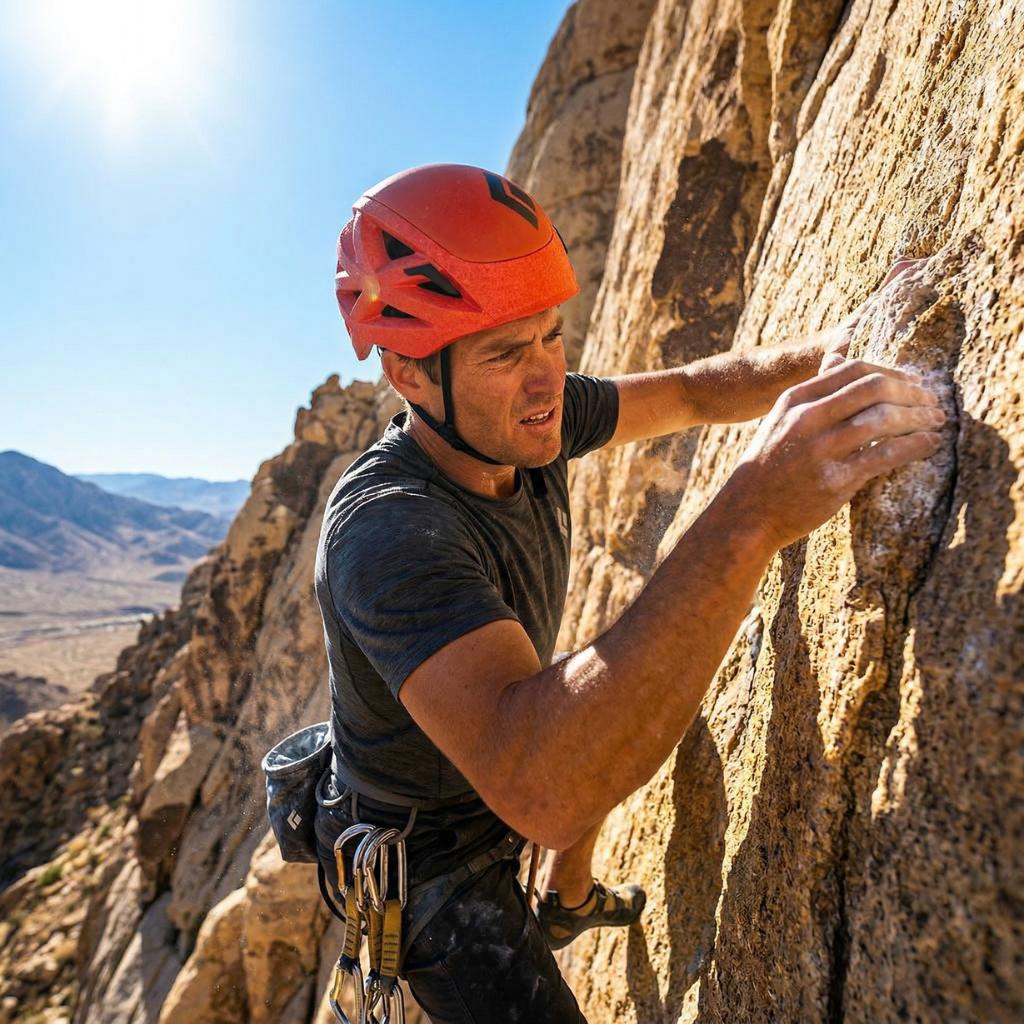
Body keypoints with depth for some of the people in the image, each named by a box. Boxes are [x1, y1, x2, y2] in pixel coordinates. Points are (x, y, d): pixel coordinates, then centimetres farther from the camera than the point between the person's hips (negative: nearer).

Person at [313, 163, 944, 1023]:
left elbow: (692, 391, -4)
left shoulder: (526, 417, -16)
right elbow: (540, 793, -52)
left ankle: (569, 905, 53)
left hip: (504, 775, 7)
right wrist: (752, 517, -58)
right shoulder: (384, 529, -40)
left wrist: (821, 358, -23)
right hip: (429, 854, -7)